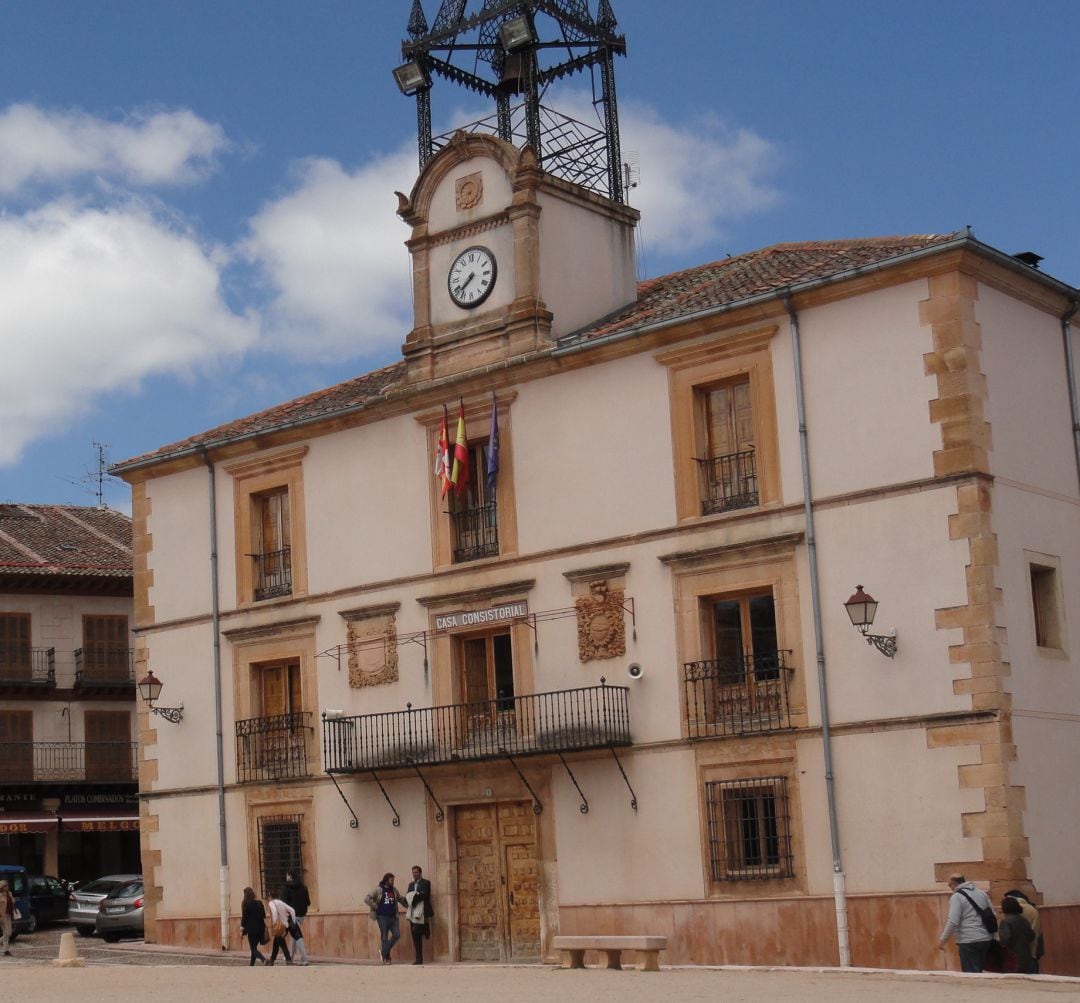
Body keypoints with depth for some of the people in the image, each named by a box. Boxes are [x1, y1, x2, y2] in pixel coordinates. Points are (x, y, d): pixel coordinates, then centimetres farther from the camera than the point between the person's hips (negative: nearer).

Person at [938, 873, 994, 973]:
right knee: (978, 972, 15)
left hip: (968, 942, -7)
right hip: (986, 939, 7)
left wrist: (942, 940, -7)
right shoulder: (982, 894, 14)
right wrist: (991, 937, 24)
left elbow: (953, 922, -15)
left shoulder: (957, 897, -8)